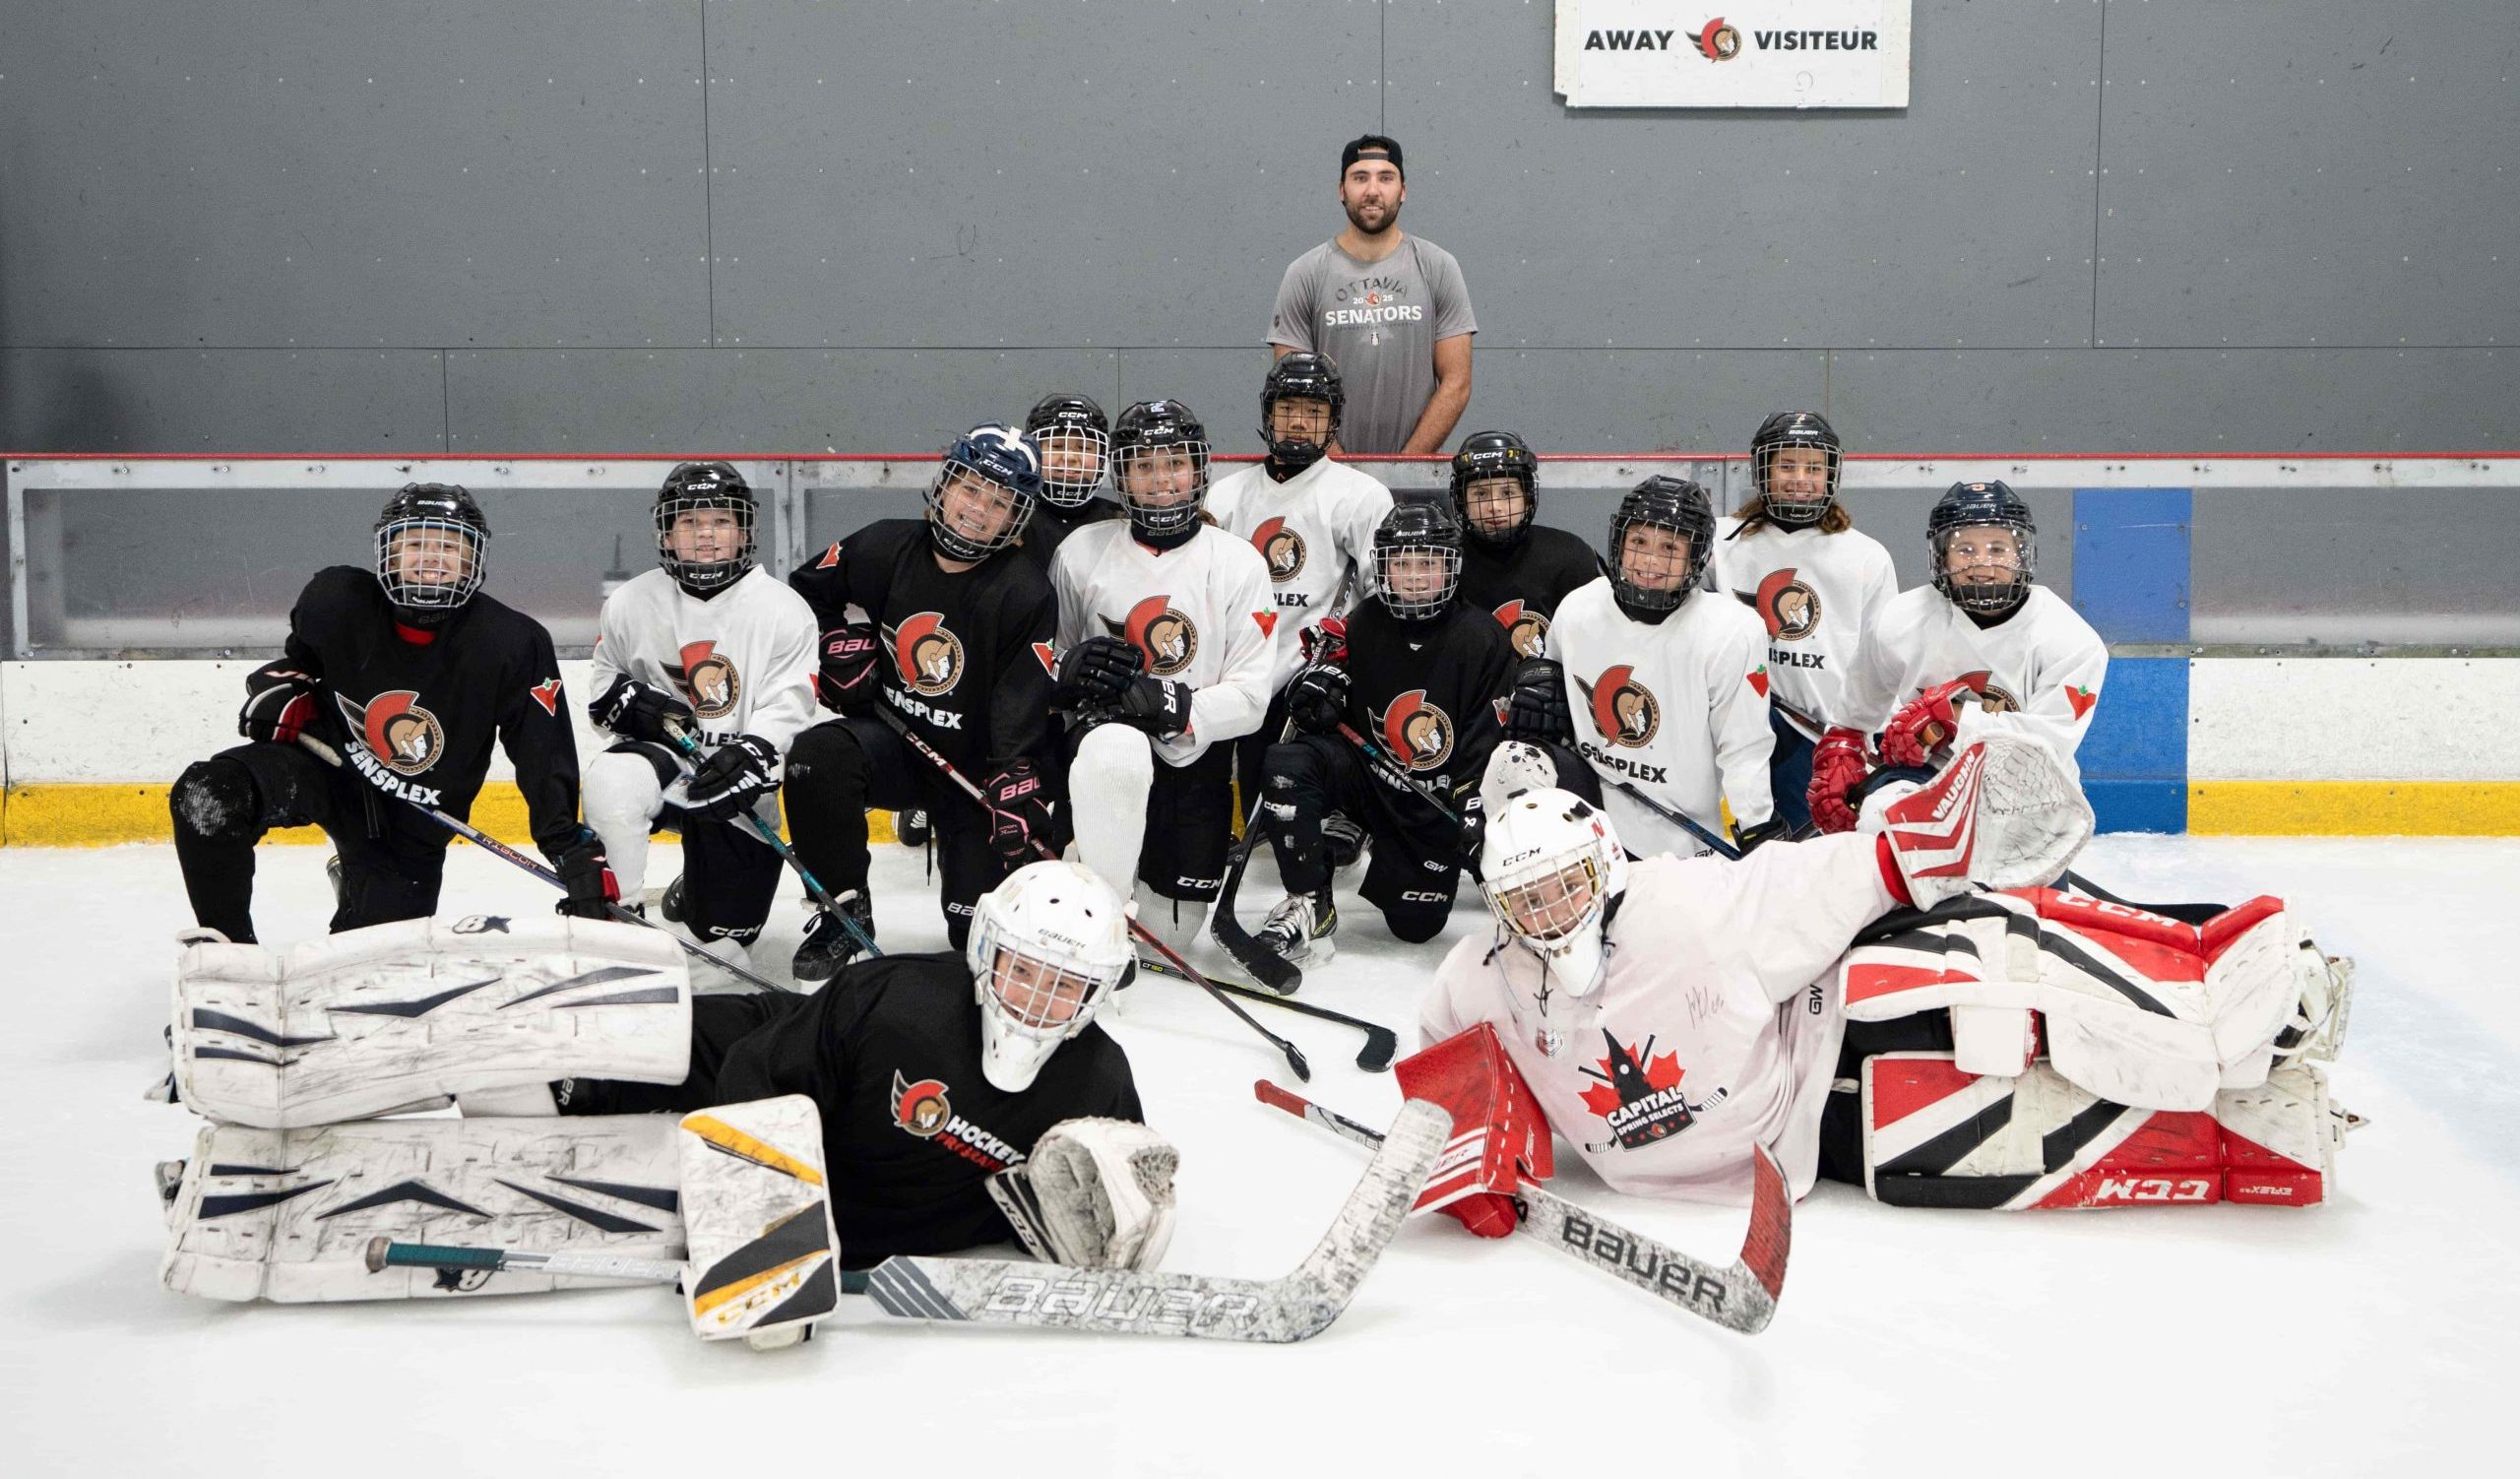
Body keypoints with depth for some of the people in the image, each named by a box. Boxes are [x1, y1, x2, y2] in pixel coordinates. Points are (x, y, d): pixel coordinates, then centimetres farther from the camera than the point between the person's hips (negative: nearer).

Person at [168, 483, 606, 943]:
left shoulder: (514, 645, -21)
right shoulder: (337, 598, -15)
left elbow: (547, 760, -18)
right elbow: (299, 657, 10)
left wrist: (578, 854, -24)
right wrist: (280, 690, -12)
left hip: (410, 830, 0)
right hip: (321, 762, 0)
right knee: (208, 798, -29)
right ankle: (227, 945, -6)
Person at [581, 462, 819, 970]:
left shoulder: (785, 610, -6)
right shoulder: (631, 603, 0)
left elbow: (788, 706, -11)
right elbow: (603, 679, 14)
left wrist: (753, 754, -30)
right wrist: (631, 701, -10)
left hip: (736, 779, 0)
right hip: (660, 753, 1)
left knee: (723, 940, 5)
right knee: (610, 784, -38)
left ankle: (694, 893, 42)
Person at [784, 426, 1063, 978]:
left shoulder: (1027, 595, -16)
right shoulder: (882, 549, -7)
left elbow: (1021, 725, -20)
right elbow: (807, 590, 14)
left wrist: (1018, 810, -29)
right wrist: (845, 648, 1)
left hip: (977, 769, -2)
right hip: (889, 741, 2)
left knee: (982, 926, -10)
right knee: (817, 758, -31)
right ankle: (844, 911, -12)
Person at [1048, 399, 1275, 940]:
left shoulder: (1239, 563, -2)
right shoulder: (1081, 552, 1)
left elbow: (1250, 698, -7)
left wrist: (1169, 703, -24)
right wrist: (1073, 669, -16)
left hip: (1195, 759, 1)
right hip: (1105, 731, -1)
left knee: (1169, 931, 5)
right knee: (1118, 750, -40)